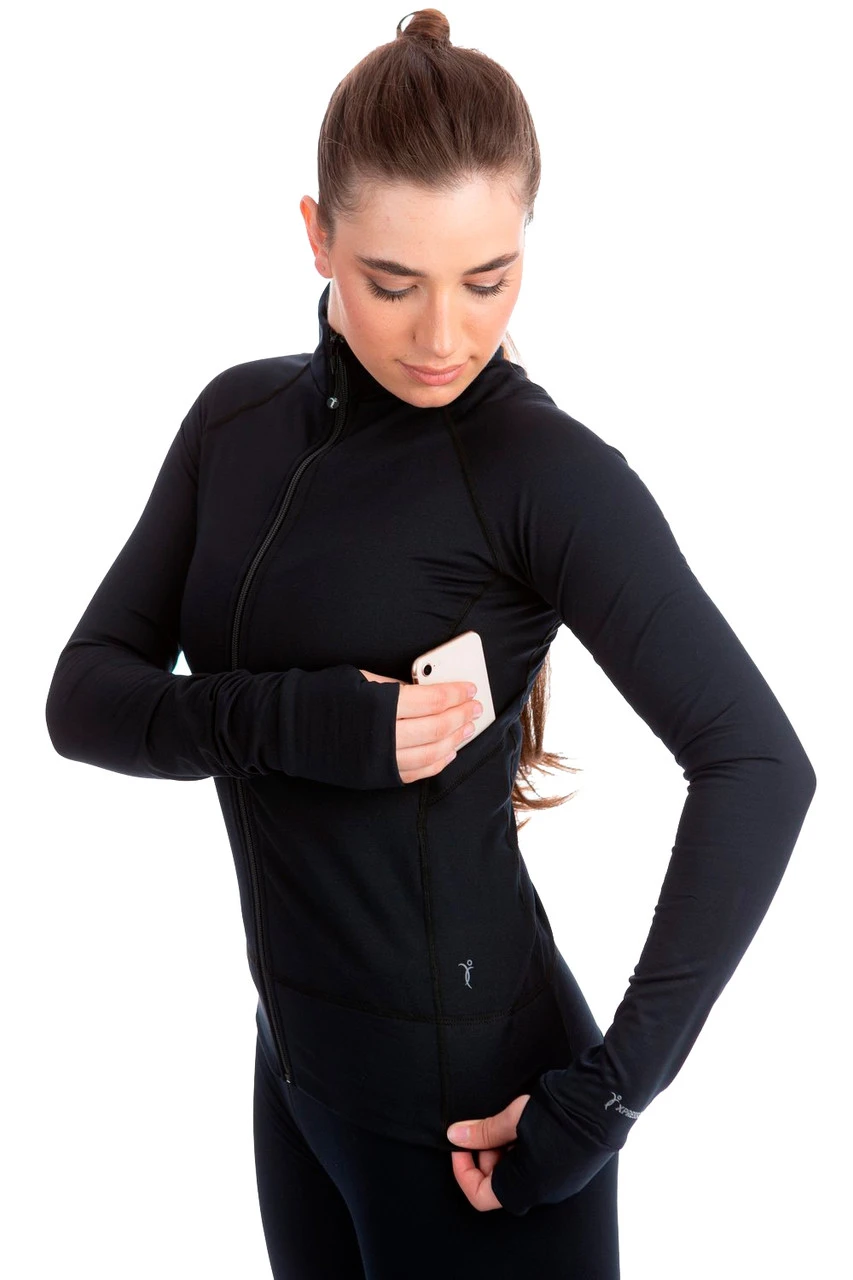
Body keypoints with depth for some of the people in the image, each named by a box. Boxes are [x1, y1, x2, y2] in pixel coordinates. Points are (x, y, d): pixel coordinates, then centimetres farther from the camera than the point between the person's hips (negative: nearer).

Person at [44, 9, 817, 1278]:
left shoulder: (545, 470, -17)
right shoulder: (240, 420, 0)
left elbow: (758, 767, -21)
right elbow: (84, 698, -2)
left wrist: (604, 1097, -23)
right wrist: (298, 720, -21)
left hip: (468, 1107, -5)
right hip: (298, 1066, 6)